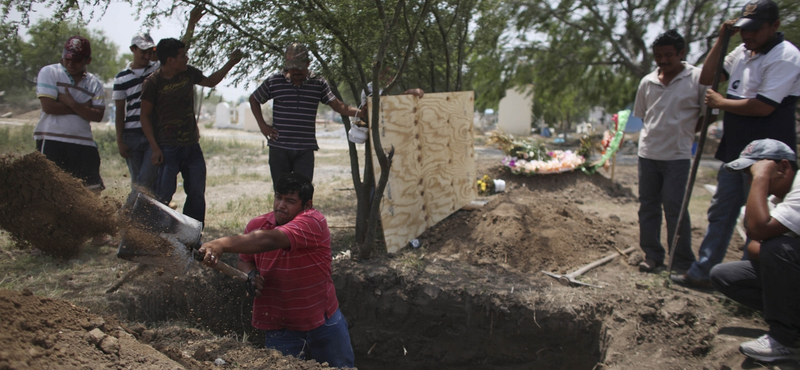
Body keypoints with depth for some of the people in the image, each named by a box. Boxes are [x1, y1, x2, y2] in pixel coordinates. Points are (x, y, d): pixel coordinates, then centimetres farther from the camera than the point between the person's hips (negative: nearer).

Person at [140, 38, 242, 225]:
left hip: (192, 145, 6)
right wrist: (154, 148, -13)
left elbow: (210, 81, 24)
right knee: (163, 197, -5)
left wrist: (230, 64, 15)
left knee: (197, 194, 7)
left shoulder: (189, 73, 4)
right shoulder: (152, 82, -10)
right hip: (167, 148, -5)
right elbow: (145, 116, -7)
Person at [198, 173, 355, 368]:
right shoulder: (256, 225, -6)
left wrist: (222, 244, -50)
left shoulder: (313, 222, -23)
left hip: (324, 323, -2)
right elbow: (244, 260, 12)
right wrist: (250, 274, -12)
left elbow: (269, 240, -39)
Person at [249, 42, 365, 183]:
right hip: (279, 148, 0)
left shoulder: (319, 84, 3)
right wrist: (262, 125, 5)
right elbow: (253, 99, 16)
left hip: (306, 150, 0)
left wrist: (362, 113, -17)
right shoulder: (274, 82, 2)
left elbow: (337, 105, -1)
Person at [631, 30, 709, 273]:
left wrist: (684, 131, -5)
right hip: (647, 153, 5)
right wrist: (657, 133, 7)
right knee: (648, 206, 10)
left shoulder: (698, 78, -5)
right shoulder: (647, 82, 7)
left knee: (675, 208, -4)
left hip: (678, 155, -4)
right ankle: (652, 255, 22)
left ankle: (684, 263, 8)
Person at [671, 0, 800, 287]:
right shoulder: (742, 52, 10)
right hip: (735, 148, 9)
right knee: (720, 212, 12)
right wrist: (721, 40, 3)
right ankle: (702, 273, 21)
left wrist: (720, 102, -9)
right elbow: (706, 78, 11)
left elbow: (762, 107, -23)